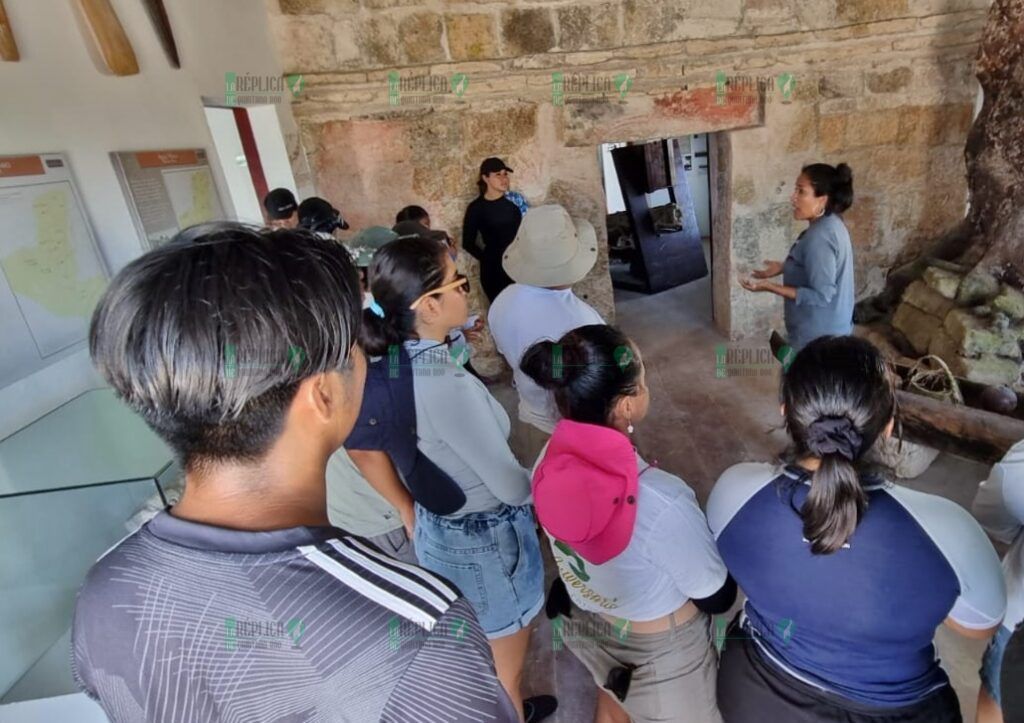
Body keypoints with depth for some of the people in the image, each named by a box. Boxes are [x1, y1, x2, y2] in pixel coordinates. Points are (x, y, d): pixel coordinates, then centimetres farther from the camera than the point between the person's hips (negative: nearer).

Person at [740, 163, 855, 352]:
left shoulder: (819, 237, -27)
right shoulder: (831, 224, 3)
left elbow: (821, 295, -26)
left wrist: (770, 286, -27)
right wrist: (784, 267, 12)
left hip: (818, 335, -10)